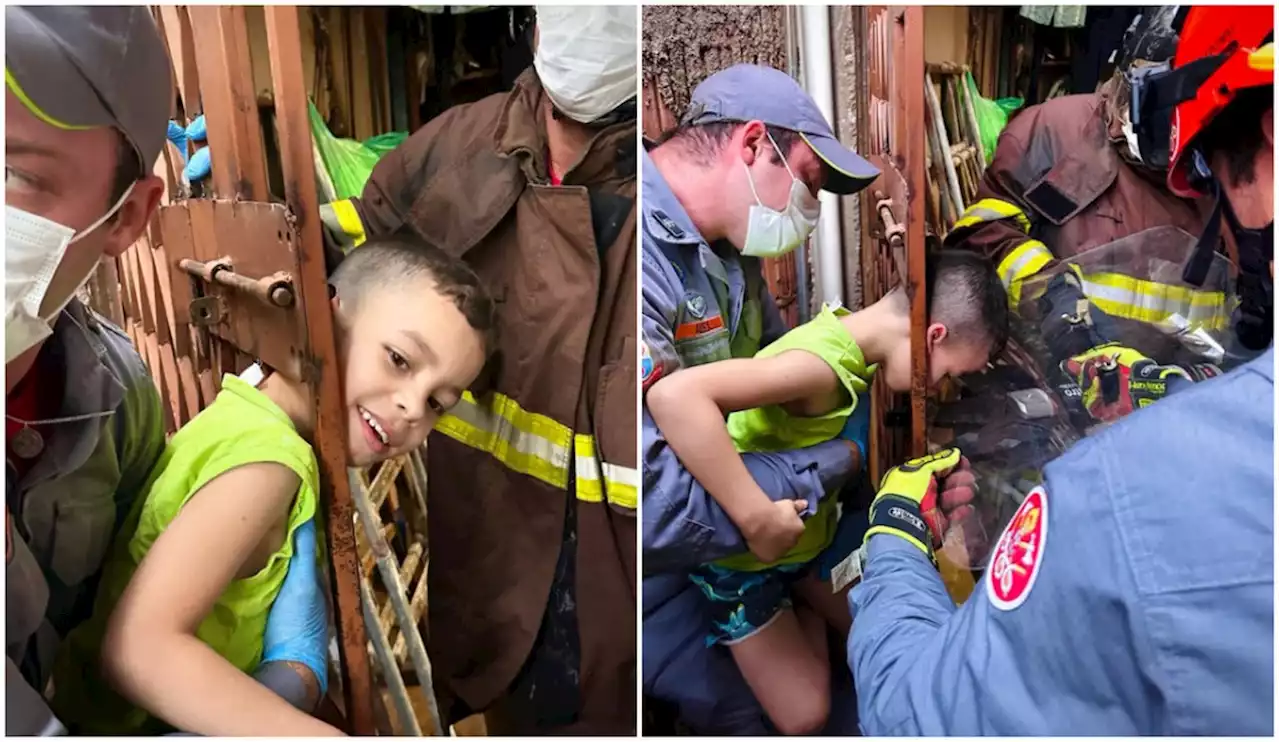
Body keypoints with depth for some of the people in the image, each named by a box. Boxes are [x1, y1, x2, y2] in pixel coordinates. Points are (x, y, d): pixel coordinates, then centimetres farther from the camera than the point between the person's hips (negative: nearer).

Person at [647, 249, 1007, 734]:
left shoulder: (851, 335, -8)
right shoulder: (822, 361, -36)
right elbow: (673, 395, -50)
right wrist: (756, 517, -45)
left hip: (811, 530, 8)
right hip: (742, 551, -8)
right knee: (805, 717, 1)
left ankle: (804, 614, 36)